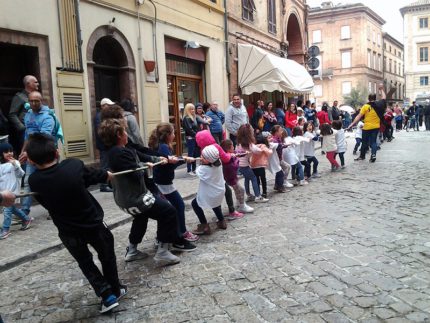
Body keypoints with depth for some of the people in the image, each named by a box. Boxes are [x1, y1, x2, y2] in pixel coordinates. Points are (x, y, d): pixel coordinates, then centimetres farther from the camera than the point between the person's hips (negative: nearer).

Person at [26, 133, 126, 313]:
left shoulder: (34, 181, -16)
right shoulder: (74, 165, -19)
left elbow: (45, 202, 2)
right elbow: (100, 176, -1)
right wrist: (109, 174, 20)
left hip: (68, 233, 1)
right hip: (94, 224, -1)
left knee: (85, 263, 24)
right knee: (107, 256, 24)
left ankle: (108, 296, 17)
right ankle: (115, 290, 37)